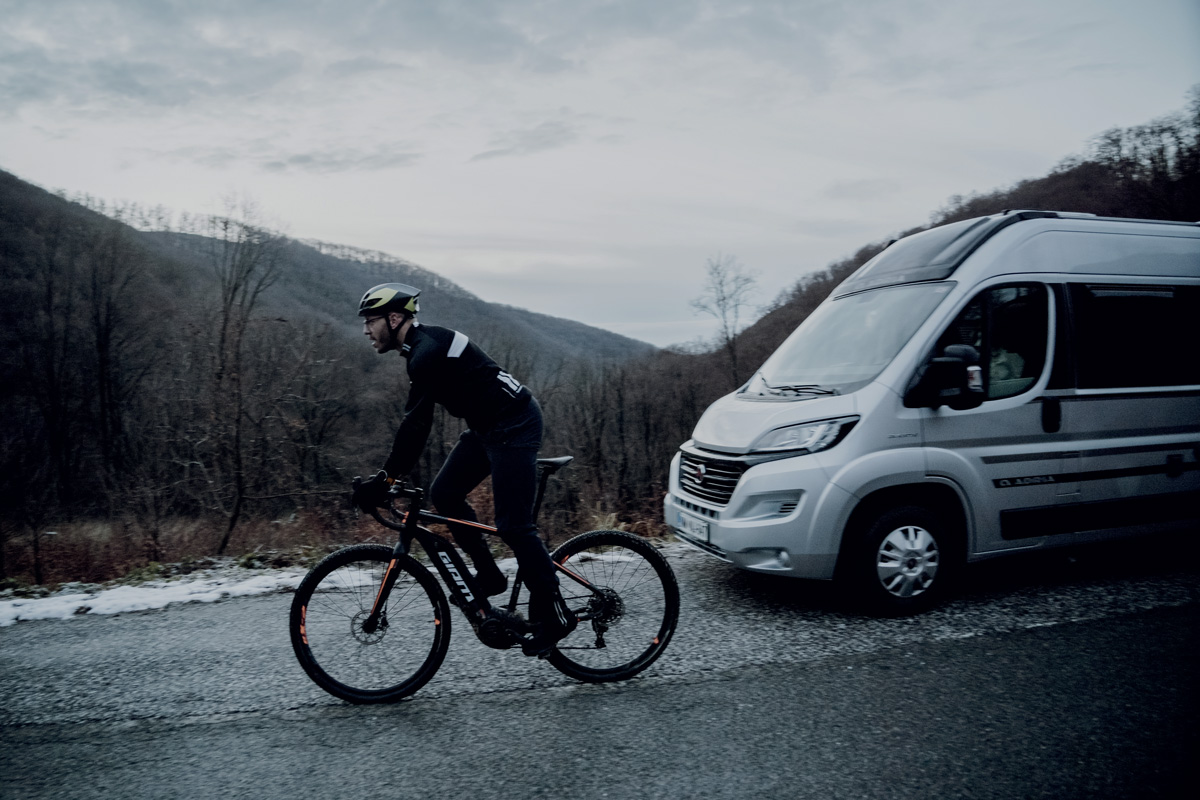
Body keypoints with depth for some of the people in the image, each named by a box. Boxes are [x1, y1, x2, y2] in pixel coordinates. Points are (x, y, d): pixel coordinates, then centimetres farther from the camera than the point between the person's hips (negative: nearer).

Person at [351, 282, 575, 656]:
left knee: (512, 525, -9)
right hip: (489, 426, 10)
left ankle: (554, 616, 3)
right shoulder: (422, 347, 12)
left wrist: (385, 478, -20)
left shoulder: (428, 351, -19)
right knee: (443, 493, 6)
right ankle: (488, 575, 17)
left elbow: (415, 423, -25)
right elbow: (418, 421, 18)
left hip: (515, 425, -10)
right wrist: (390, 475, 19)